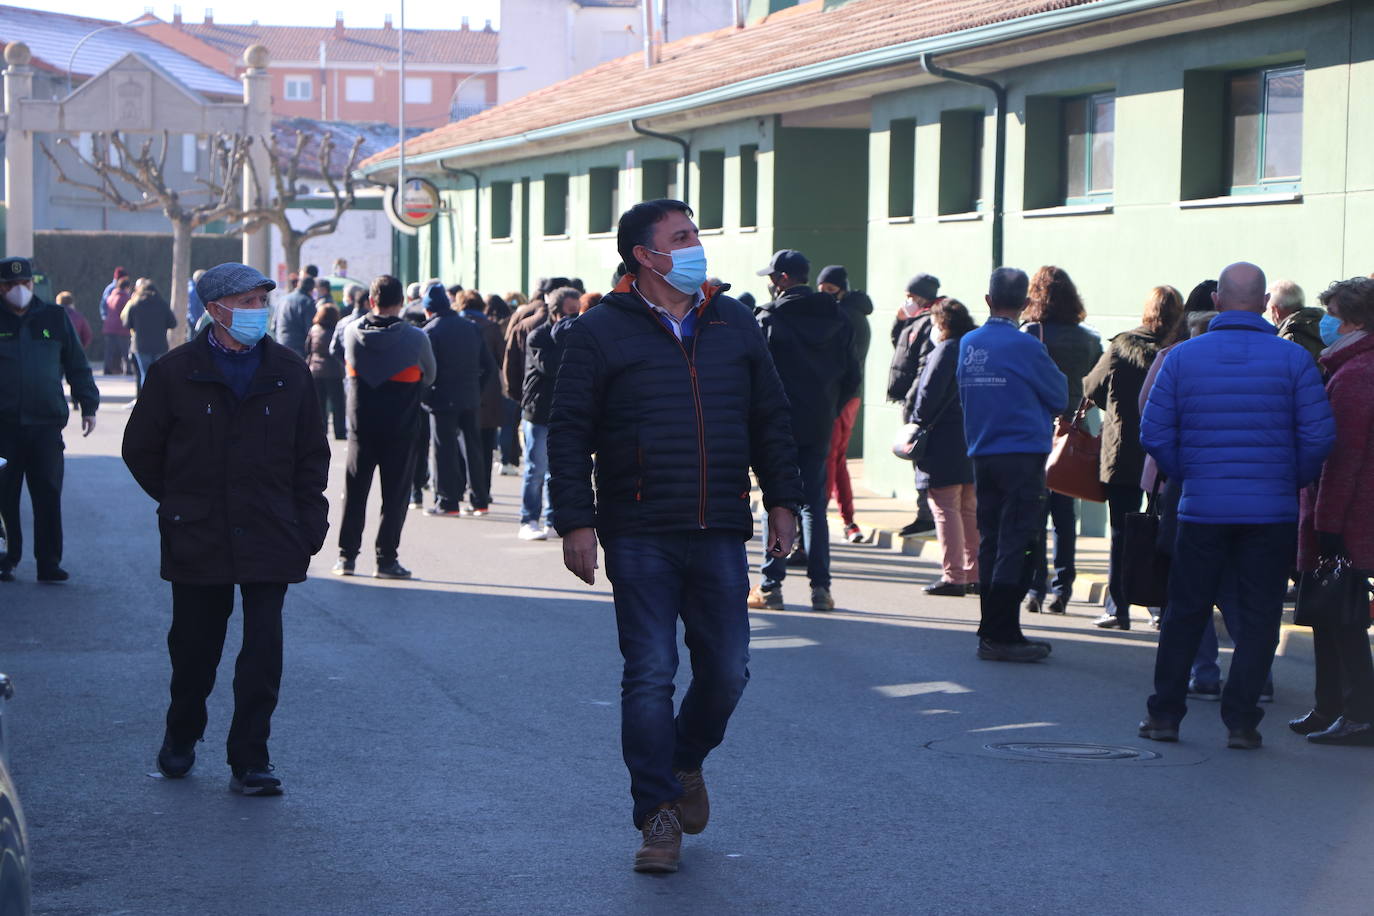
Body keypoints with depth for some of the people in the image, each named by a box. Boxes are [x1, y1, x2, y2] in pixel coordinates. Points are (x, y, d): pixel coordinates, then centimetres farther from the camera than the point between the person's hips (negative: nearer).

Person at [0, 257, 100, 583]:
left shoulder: (55, 318, 11)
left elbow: (77, 366, 15)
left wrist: (88, 406, 10)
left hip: (46, 424, 1)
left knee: (48, 495, -2)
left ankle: (48, 562, 3)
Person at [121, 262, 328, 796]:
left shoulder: (288, 373, 5)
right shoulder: (174, 373, -1)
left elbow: (311, 454, 12)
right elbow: (140, 449, 10)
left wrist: (310, 521, 4)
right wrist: (178, 502, 9)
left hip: (271, 537, 1)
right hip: (197, 540, -1)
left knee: (263, 651, -5)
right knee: (193, 646, 10)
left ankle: (249, 761, 2)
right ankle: (181, 737, 34)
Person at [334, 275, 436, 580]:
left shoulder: (352, 332, -6)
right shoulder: (415, 338, -11)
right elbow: (428, 376, 4)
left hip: (361, 425, 2)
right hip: (401, 427, -2)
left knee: (355, 491, 12)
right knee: (395, 494, 4)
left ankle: (347, 555, 13)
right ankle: (386, 559, 4)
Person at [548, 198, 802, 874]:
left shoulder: (734, 325, 11)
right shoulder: (601, 333, -1)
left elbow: (770, 420, 17)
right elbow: (569, 433, -2)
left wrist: (781, 500, 12)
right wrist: (576, 521, -9)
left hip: (720, 535, 4)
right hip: (640, 539, -3)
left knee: (726, 671, 6)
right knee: (649, 677, -3)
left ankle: (686, 760, 34)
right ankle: (658, 814, 5)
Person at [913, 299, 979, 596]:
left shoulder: (945, 350, -11)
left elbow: (930, 393, -16)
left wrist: (916, 424, -5)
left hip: (945, 441, -8)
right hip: (973, 440, 8)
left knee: (945, 509, -4)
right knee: (970, 509, 14)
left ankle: (953, 576, -6)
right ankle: (975, 574, 17)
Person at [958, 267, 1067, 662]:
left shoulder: (968, 344, 7)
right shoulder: (1025, 346, -12)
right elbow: (1060, 398, -3)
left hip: (982, 455, 7)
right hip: (1022, 455, -7)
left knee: (990, 544, 12)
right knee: (1016, 547, -4)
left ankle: (992, 632, 16)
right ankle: (1000, 636, -5)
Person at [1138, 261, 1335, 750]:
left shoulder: (1183, 356, -1)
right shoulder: (1293, 358, -5)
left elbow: (1154, 432, -1)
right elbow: (1320, 435, -7)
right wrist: (1295, 480, 9)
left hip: (1202, 508, 1)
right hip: (1271, 509, -1)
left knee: (1185, 612, 12)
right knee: (1258, 617, 6)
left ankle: (1164, 713, 16)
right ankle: (1240, 721, 5)